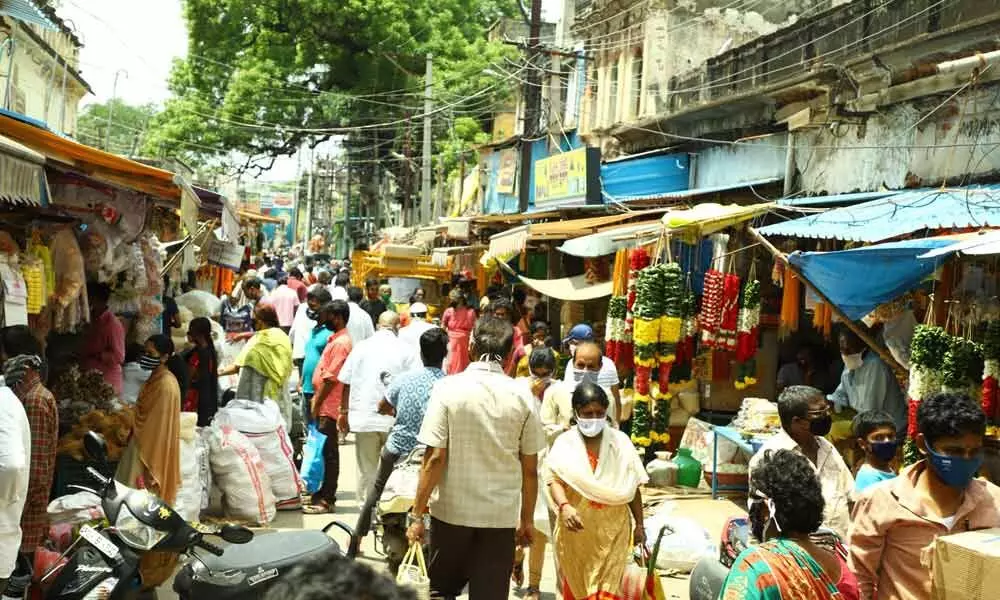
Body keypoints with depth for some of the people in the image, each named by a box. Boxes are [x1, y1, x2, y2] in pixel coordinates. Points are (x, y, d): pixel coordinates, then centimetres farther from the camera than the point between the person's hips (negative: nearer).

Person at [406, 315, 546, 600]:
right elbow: (530, 469, 1)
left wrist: (418, 514, -4)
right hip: (501, 515, 1)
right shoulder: (522, 397, -2)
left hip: (452, 511, -1)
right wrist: (527, 520, 12)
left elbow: (435, 458, -11)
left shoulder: (448, 388, -8)